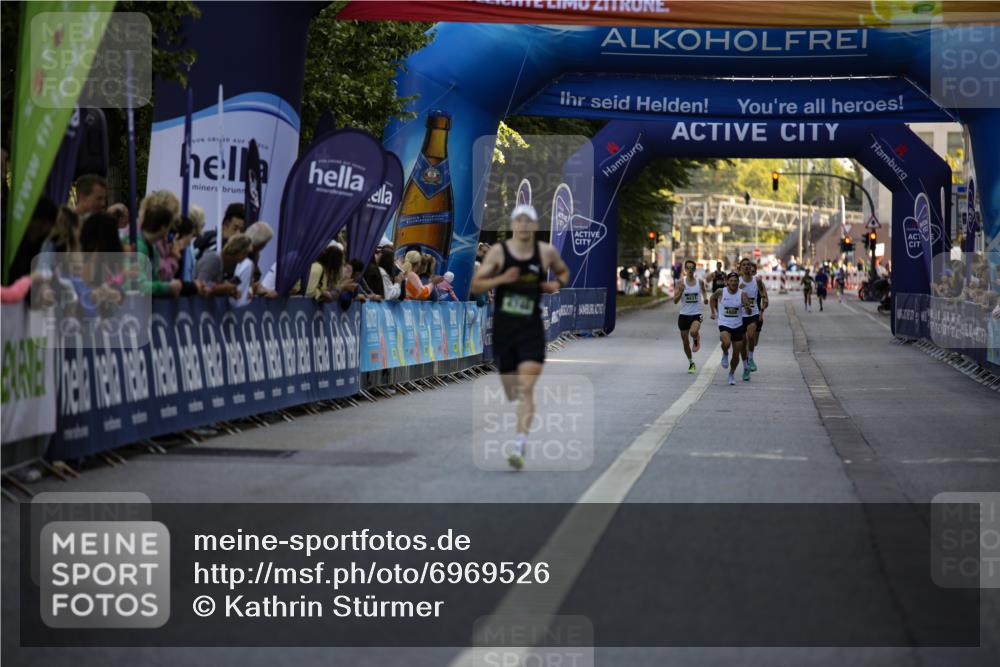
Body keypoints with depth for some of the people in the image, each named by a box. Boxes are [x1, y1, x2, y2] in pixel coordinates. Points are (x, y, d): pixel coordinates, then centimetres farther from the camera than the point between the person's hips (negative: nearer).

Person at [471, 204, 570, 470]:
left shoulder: (547, 252, 2)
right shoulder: (498, 252, -2)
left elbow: (564, 272, 22)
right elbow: (475, 285, -1)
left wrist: (558, 284, -1)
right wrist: (501, 279, -18)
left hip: (531, 328, -1)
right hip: (503, 327, 1)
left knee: (526, 388, -16)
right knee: (510, 392, 10)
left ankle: (519, 447, -23)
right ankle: (517, 436, 37)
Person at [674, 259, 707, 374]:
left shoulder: (699, 282, 0)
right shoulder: (680, 282, -3)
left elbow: (703, 291, 22)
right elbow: (675, 300, -6)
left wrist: (705, 298, 1)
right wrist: (680, 291, -23)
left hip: (696, 314, -1)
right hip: (684, 314, 1)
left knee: (693, 332, -32)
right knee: (685, 341, 7)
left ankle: (696, 340, 7)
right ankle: (691, 363, 27)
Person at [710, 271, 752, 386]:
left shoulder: (742, 294, -8)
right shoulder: (721, 292, -7)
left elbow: (749, 312, -15)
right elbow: (712, 299, 15)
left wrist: (747, 307, -37)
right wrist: (714, 312, 13)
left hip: (738, 326, 2)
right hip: (724, 325, -2)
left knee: (736, 355, 7)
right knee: (726, 343, -34)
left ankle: (732, 374, 31)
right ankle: (725, 354, 0)